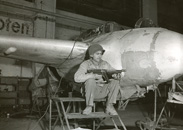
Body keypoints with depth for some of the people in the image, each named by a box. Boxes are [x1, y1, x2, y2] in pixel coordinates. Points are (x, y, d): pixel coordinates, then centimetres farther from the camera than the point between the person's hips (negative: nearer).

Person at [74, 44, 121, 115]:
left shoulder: (105, 64, 5)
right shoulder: (86, 64, -9)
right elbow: (77, 78, -23)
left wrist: (116, 75, -21)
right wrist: (94, 75, -33)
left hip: (103, 91, 4)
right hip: (91, 91, -4)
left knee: (115, 81, -17)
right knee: (90, 81, -33)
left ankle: (109, 106, -8)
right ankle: (89, 106, -16)